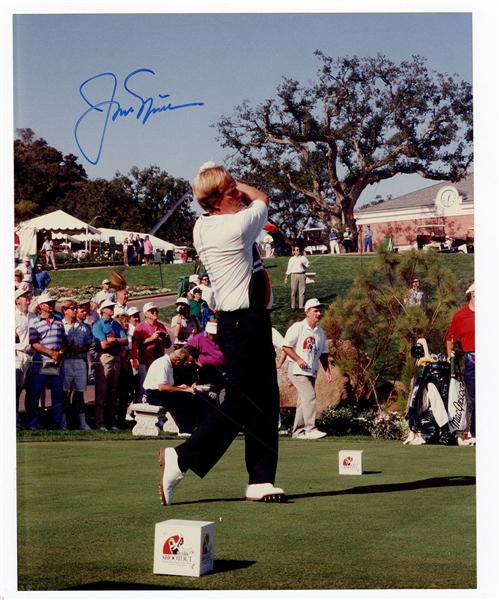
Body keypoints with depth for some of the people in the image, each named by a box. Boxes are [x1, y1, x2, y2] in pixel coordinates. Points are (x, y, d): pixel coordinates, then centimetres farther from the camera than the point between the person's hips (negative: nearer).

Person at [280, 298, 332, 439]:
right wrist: (298, 359, -18)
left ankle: (298, 431, 14)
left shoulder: (320, 331, 15)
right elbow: (286, 346, -9)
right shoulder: (297, 327, -6)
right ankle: (310, 429, -22)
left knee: (304, 400, 8)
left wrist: (327, 370, 13)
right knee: (310, 396, -19)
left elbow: (323, 353, 20)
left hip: (312, 372, 7)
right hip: (298, 370, -7)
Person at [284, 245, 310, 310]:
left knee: (302, 291, -3)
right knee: (294, 291, -2)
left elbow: (308, 265, 13)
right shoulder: (292, 259, 12)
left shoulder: (303, 257, 12)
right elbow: (289, 269, 13)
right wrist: (286, 277, 10)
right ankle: (293, 306, 3)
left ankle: (302, 306, 2)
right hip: (294, 275, 0)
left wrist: (304, 265, -8)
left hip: (302, 275, 0)